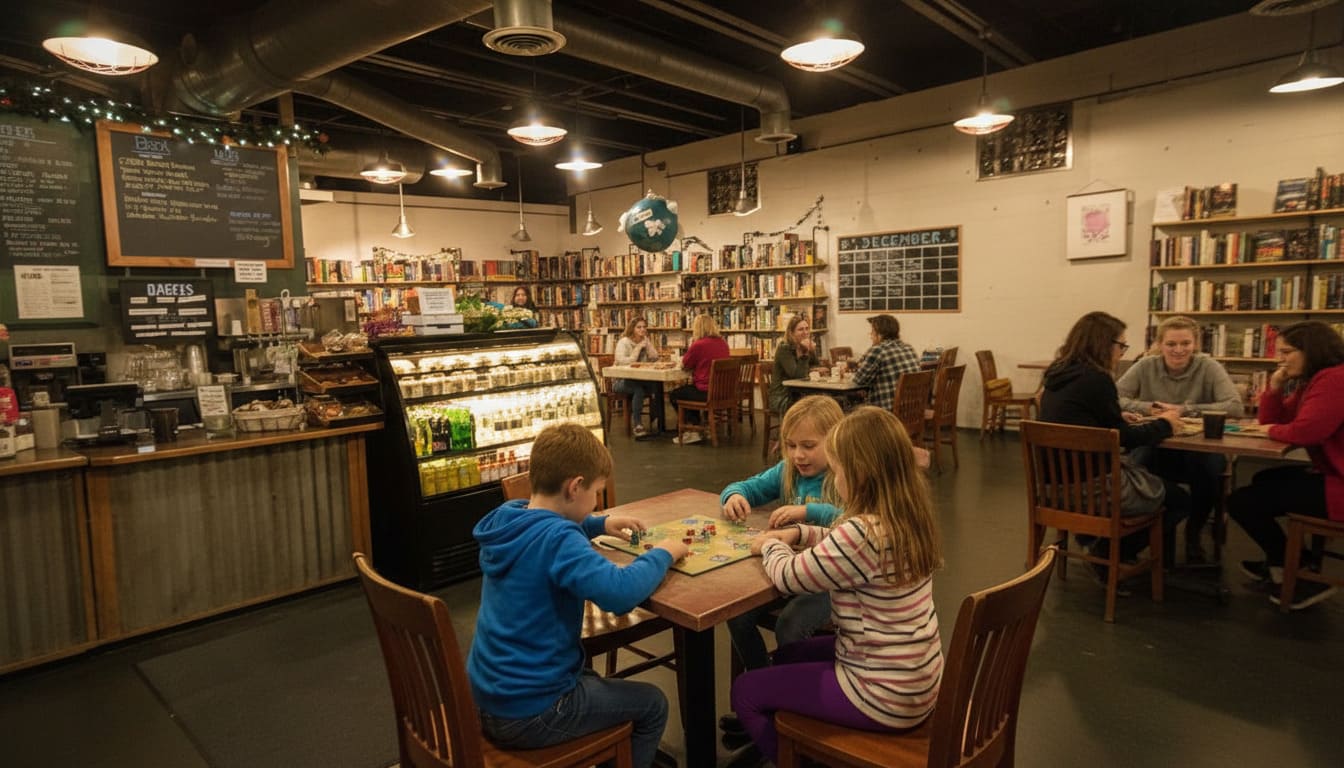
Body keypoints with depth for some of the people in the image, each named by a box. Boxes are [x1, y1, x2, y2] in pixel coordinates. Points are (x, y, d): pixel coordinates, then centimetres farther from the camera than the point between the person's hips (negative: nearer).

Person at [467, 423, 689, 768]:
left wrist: (600, 524, 13)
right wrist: (662, 555, -19)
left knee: (593, 678, 34)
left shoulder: (505, 516, -1)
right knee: (652, 705, 12)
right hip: (527, 712, -8)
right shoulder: (557, 539, -27)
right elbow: (619, 591, -38)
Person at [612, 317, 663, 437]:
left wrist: (647, 342, -9)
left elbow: (654, 359, -1)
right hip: (621, 381, -5)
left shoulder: (645, 341, 9)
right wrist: (638, 348, -20)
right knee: (638, 389, -37)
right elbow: (622, 362, -25)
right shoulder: (624, 342, -10)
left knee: (657, 384, -25)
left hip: (639, 381, 5)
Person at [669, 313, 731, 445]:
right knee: (689, 388, 33)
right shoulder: (723, 343, 5)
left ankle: (694, 432, 19)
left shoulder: (698, 345, -17)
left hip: (706, 393, -8)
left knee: (674, 395, 18)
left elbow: (685, 365, -3)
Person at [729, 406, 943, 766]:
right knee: (786, 656, 27)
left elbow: (788, 578, -19)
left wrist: (771, 545, 1)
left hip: (885, 695, -9)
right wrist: (798, 533, 7)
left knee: (745, 691, 6)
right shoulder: (906, 519, -3)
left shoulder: (863, 531, -31)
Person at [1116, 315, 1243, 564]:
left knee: (1208, 468, -33)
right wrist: (1147, 408, -21)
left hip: (1200, 448, 0)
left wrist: (1183, 409, -21)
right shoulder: (1146, 366, -2)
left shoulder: (1209, 367, -6)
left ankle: (1193, 535, -3)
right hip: (1156, 447, 0)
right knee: (1139, 465, -33)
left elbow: (1235, 407, -18)